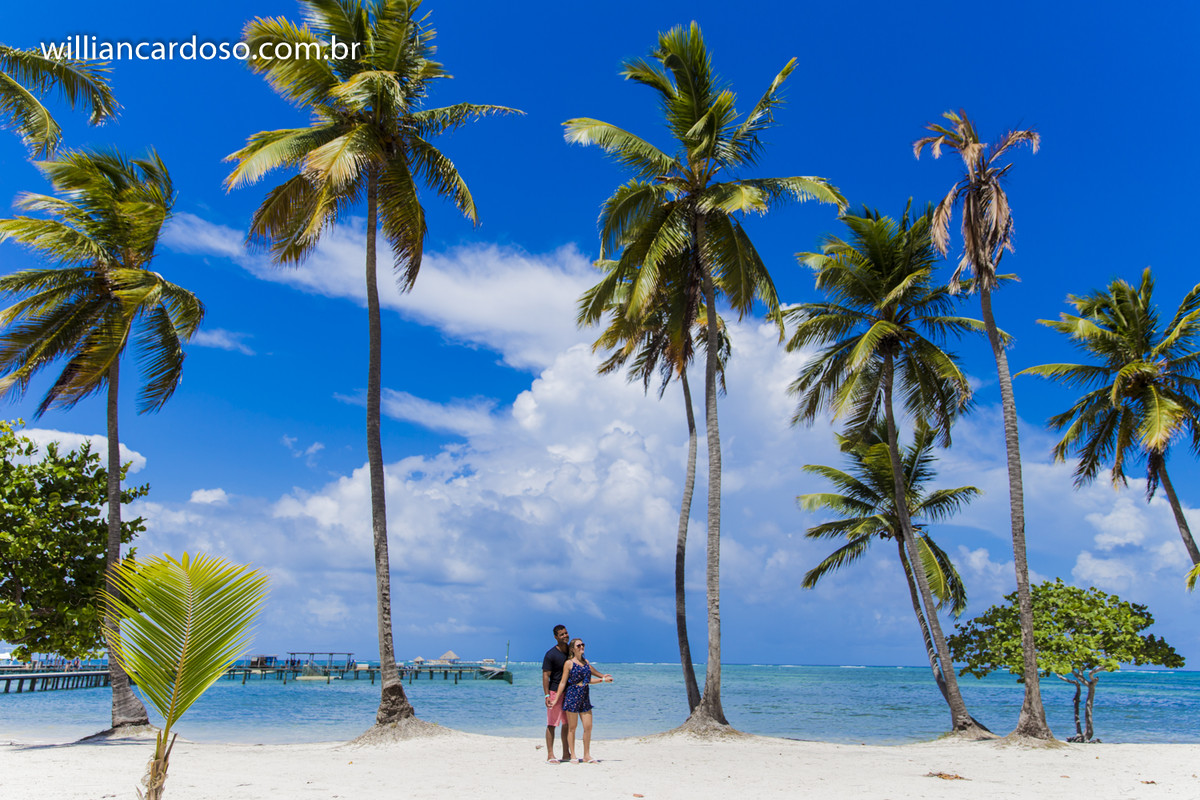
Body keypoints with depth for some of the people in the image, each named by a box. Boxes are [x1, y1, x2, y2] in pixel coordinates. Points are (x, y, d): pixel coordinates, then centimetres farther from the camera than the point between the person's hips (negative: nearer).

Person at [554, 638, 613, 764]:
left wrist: (603, 679, 24)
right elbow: (563, 682, -4)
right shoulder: (569, 663, -4)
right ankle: (572, 755, 12)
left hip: (585, 697, 5)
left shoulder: (586, 662, 13)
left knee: (588, 726, 3)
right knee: (572, 727, 2)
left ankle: (587, 756, 12)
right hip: (572, 696, -5)